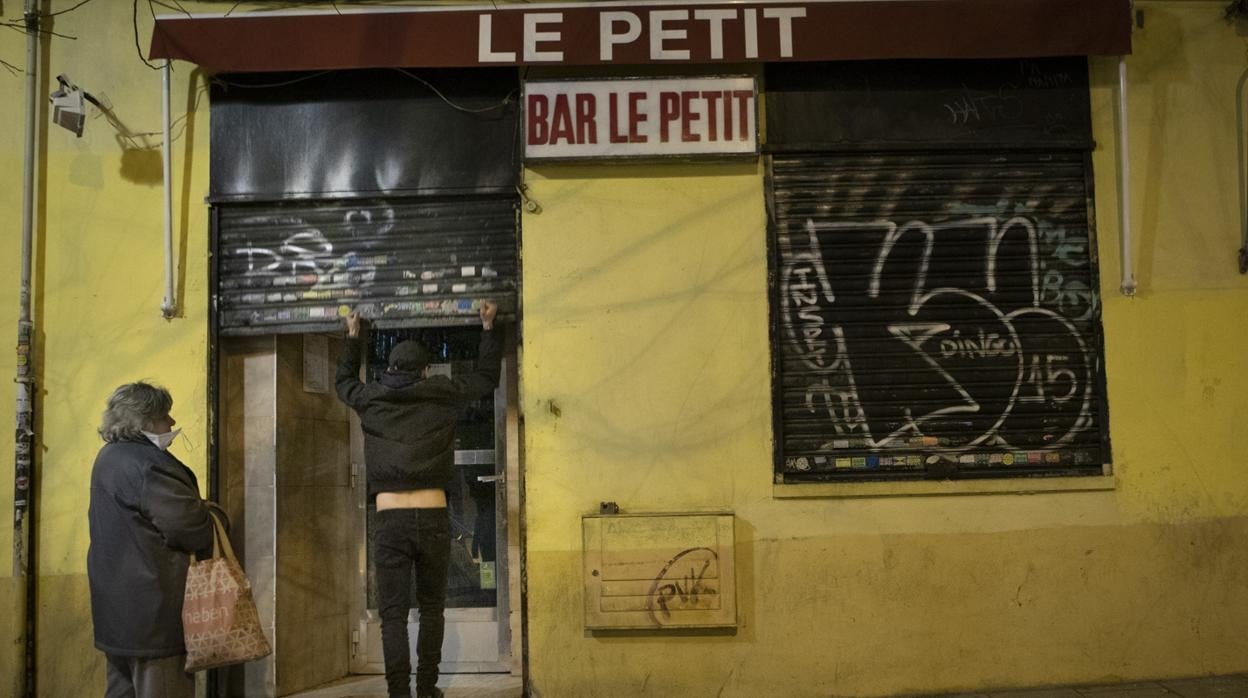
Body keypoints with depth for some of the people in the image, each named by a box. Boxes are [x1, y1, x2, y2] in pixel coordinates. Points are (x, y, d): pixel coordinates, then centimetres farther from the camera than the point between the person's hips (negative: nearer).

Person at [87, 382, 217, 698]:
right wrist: (209, 515, -2)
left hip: (119, 601, 11)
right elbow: (185, 523, -23)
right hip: (149, 603, -11)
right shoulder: (144, 463, -19)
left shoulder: (109, 458, 14)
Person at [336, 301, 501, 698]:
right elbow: (487, 377, 21)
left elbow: (344, 381, 32)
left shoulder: (370, 400, 9)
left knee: (393, 613, 2)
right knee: (431, 608, 13)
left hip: (391, 519, 0)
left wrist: (353, 337, 44)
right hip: (433, 516, 0)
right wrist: (488, 328, 31)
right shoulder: (443, 396, 5)